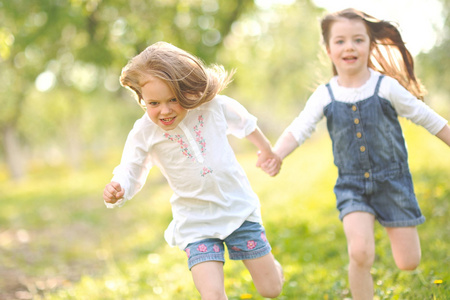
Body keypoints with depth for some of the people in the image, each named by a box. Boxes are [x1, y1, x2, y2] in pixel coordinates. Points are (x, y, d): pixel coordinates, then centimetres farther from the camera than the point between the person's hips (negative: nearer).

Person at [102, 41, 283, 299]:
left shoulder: (214, 106, -14)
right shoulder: (143, 134, -15)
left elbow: (245, 124, 7)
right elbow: (130, 173, -5)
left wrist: (266, 149, 25)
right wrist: (116, 192, -30)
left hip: (239, 208, 1)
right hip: (196, 223, -1)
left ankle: (271, 264, 46)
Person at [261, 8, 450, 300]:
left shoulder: (386, 87, -7)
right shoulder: (325, 96, -3)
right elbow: (298, 129, -10)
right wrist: (275, 155, -29)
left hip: (393, 180, 0)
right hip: (352, 185, 0)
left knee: (408, 262, 2)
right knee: (360, 254, -19)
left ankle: (399, 229, 37)